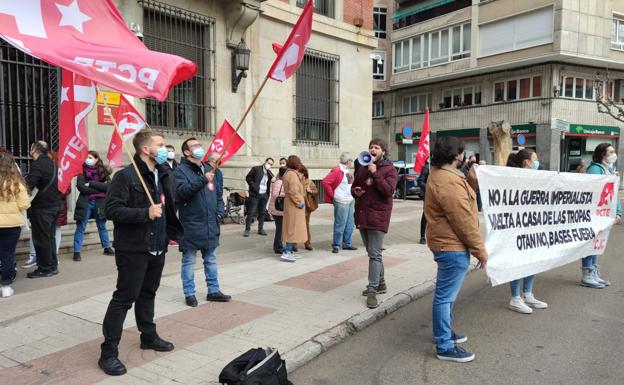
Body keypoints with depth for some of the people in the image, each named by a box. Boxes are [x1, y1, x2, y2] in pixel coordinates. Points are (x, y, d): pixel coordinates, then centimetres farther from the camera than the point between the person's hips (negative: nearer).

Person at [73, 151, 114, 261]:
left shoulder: (103, 171, 2)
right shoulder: (82, 170, -1)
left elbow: (108, 186, -12)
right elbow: (81, 187, -14)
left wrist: (91, 184, -17)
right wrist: (100, 188, -14)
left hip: (100, 203, 2)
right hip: (85, 203, -2)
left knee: (102, 226, 15)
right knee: (81, 227, 1)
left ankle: (107, 248, 28)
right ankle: (76, 252, 6)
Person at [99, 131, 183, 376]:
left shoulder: (164, 175, 10)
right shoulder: (126, 176, -16)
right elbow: (111, 210, -21)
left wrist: (171, 233, 15)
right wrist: (145, 213, -27)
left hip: (157, 248, 8)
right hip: (133, 249, -7)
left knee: (148, 293, 20)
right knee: (124, 298, -2)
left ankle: (149, 336, 36)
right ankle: (108, 352, 9)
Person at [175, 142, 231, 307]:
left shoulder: (210, 169, 13)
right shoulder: (181, 170, -7)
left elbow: (218, 194, 19)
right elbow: (181, 192, -24)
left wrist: (219, 213, 7)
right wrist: (203, 180, -31)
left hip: (211, 224, 6)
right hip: (191, 225, -6)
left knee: (211, 260, 15)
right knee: (189, 261, 6)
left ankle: (213, 290, 26)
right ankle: (189, 293, 17)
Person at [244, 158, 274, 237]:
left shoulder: (270, 174, 11)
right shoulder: (256, 169, -2)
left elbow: (269, 185, 15)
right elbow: (248, 177, -4)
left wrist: (268, 195, 6)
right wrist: (253, 186, -13)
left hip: (264, 195, 5)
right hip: (255, 194, -5)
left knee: (262, 213, 9)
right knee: (251, 212, -4)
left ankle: (260, 229, 18)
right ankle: (247, 229, 1)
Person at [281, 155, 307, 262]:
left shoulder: (288, 173, 16)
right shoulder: (292, 174, -17)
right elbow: (293, 191, -24)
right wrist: (300, 202, -17)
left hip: (292, 206, 10)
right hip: (294, 206, -10)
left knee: (292, 229, 14)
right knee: (293, 228, -8)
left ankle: (290, 251, 20)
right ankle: (286, 253, -8)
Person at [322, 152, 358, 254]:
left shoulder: (348, 171, 15)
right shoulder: (337, 170, -13)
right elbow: (325, 182, -19)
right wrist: (332, 195, -13)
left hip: (351, 201, 9)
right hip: (341, 202, -9)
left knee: (349, 225, 13)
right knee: (340, 225, -5)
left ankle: (347, 244, 23)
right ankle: (336, 245, 4)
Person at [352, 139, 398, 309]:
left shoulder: (389, 169, -5)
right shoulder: (363, 167, 13)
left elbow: (389, 191, -18)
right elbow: (354, 186, 20)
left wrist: (375, 173, -21)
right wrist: (355, 191, -3)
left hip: (378, 216, -7)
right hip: (362, 215, 7)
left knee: (374, 254, -8)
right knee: (373, 252, 16)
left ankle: (372, 290, -5)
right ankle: (380, 283, 30)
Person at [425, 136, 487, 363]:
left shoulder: (440, 174, 11)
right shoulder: (449, 182, -24)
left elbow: (461, 200, 16)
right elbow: (464, 222, -22)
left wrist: (472, 180, 2)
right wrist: (480, 250, -15)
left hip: (447, 243, 11)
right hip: (453, 246, -11)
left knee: (446, 293, 22)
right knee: (446, 296, -2)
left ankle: (444, 331, 37)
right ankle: (445, 347, 7)